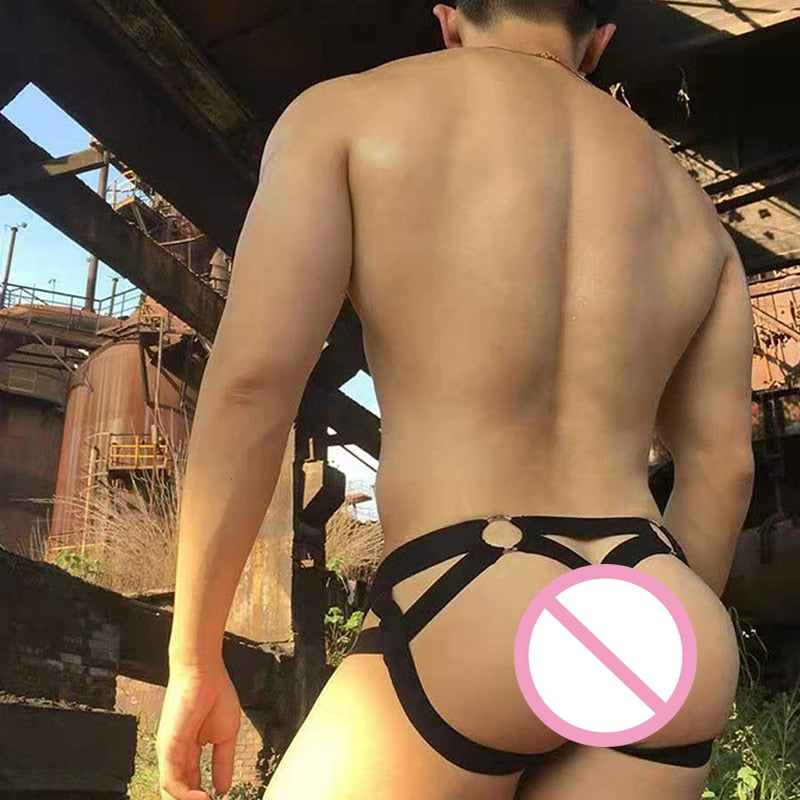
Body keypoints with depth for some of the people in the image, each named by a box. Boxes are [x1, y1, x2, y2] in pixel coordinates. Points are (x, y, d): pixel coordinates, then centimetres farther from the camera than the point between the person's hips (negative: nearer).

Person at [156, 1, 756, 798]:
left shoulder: (346, 110, 5)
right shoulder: (685, 197, 20)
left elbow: (252, 377, -7)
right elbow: (723, 466, 15)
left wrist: (193, 660, 0)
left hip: (465, 624, -5)